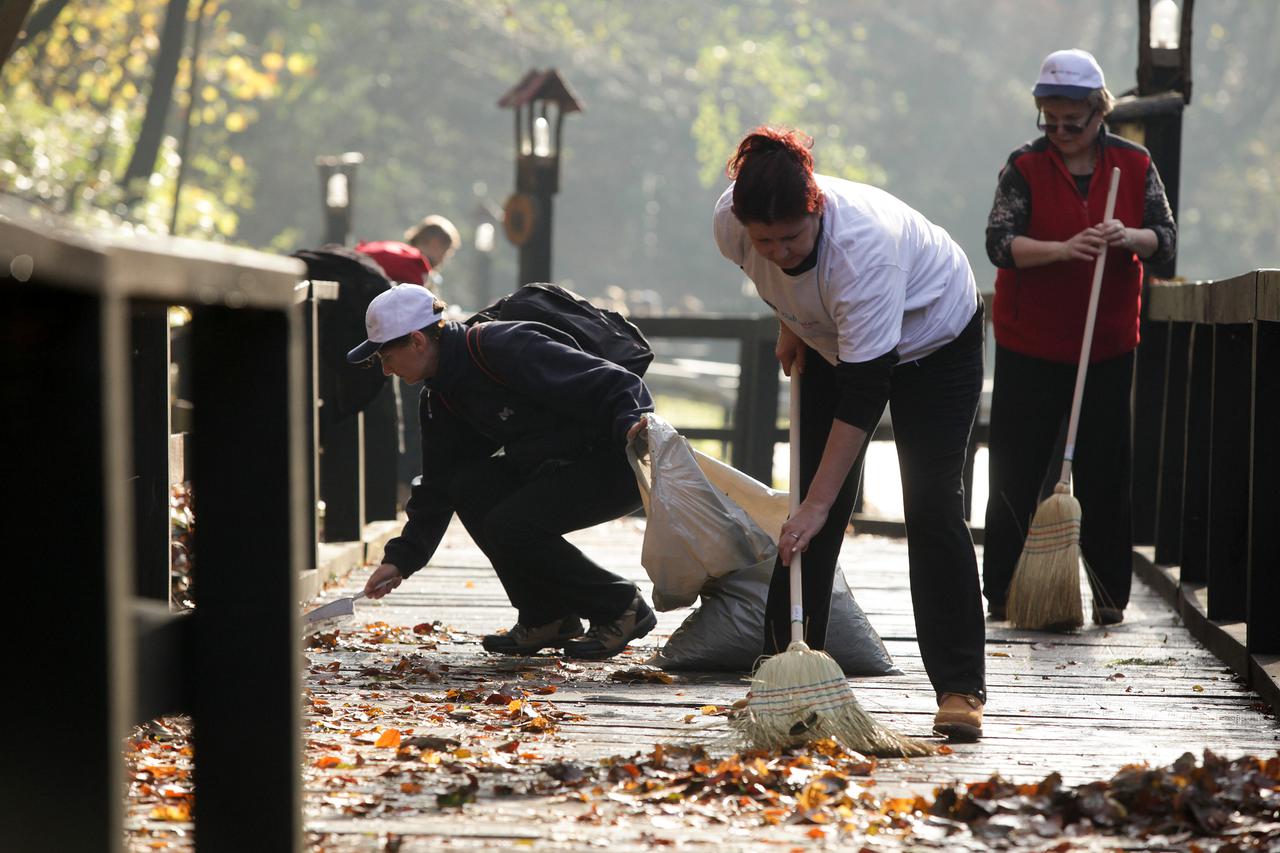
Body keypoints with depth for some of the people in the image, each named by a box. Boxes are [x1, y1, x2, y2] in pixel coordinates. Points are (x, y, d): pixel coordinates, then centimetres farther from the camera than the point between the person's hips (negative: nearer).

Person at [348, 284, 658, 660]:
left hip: (621, 461, -9)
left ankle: (623, 611, -4)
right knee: (469, 486, -5)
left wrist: (631, 424, -44)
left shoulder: (504, 349, -21)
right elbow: (438, 486, 15)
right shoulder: (440, 400, 8)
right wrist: (401, 559, 9)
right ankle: (545, 618, 3)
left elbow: (603, 382, -27)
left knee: (509, 527, -20)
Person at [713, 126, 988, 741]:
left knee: (932, 505, -15)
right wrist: (790, 323, 5)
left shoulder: (863, 242, -44)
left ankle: (961, 690, -13)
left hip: (934, 338, -5)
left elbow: (862, 394, -42)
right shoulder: (730, 223, -27)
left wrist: (816, 505, -43)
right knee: (812, 503, -1)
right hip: (835, 339, 5)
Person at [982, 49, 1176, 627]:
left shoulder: (1135, 166, 3)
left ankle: (1109, 594, 12)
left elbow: (1165, 238, 1)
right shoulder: (1025, 167, -3)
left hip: (1108, 344, 1)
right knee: (1017, 470, 0)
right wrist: (1064, 249, -29)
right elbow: (1000, 243, -12)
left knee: (1104, 471, 4)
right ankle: (1003, 592, 8)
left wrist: (1128, 238, -21)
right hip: (1029, 345, -1)